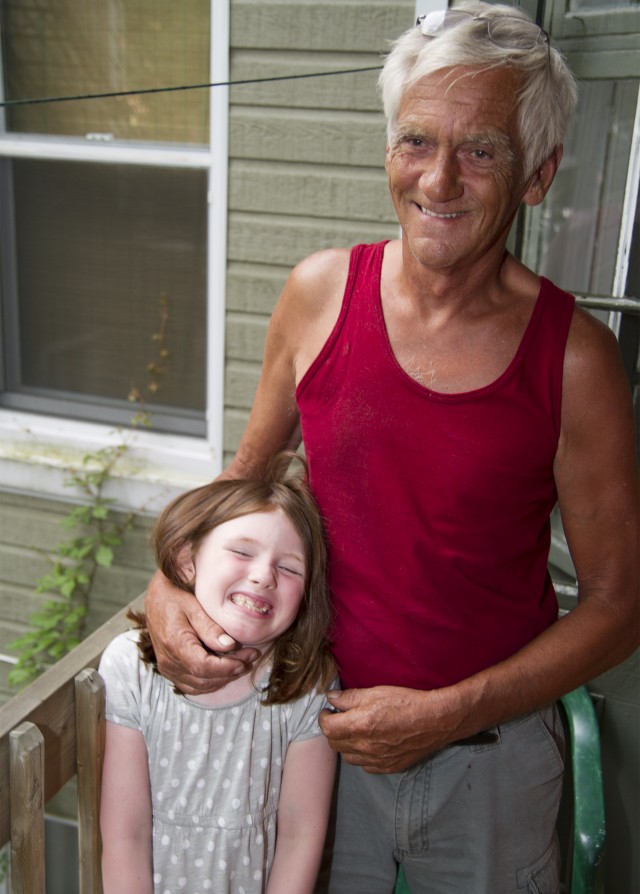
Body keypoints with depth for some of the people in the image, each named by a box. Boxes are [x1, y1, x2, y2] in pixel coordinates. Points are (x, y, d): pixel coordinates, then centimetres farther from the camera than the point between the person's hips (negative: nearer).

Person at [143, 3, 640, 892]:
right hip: (324, 724, 2)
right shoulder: (321, 293, -9)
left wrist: (448, 715, -17)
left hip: (491, 756, -1)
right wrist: (167, 583, -10)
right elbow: (250, 468, 6)